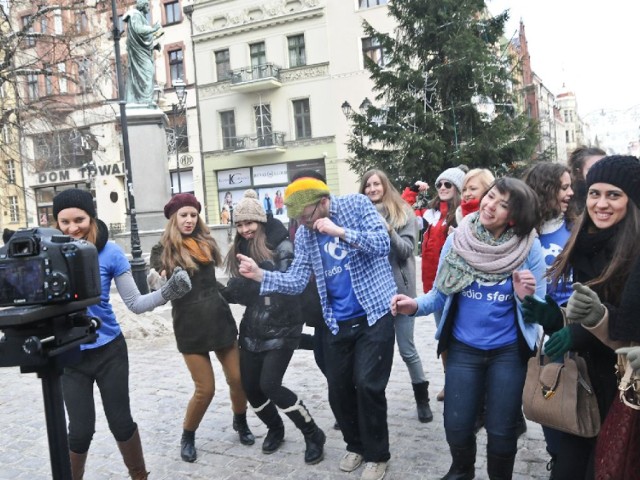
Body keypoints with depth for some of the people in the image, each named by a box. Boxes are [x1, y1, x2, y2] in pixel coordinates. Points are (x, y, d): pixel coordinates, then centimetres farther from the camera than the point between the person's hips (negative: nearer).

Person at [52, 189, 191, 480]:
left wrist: (167, 293, -25)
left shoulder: (109, 252, -11)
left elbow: (135, 303, -10)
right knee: (80, 430, 6)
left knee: (120, 421, 9)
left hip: (109, 351, -1)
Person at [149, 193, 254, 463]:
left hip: (219, 318, 4)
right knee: (205, 389, -2)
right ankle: (187, 436, 24)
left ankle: (240, 422, 33)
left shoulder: (206, 242, 9)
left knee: (238, 379, 5)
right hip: (189, 325, -4)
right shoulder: (163, 251, -2)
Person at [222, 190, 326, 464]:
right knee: (249, 386, 7)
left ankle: (313, 435, 6)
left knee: (269, 385, -13)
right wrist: (226, 292, -8)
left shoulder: (282, 247, -11)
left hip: (282, 328, -6)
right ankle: (275, 429, 35)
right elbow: (240, 290, 11)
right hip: (253, 328, 7)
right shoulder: (241, 250, 7)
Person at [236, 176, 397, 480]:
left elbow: (382, 243, -17)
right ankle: (355, 445, 33)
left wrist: (340, 231, -24)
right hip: (338, 322, 5)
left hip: (374, 313, -4)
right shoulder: (304, 235, 4)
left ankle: (376, 454, 15)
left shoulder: (357, 205, -7)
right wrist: (261, 275, -18)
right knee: (338, 389, 7)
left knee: (367, 385, -8)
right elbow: (296, 281, -2)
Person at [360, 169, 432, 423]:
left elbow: (407, 249, -9)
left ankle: (422, 398, 24)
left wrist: (390, 233, -25)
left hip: (399, 290, -2)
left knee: (407, 349, 5)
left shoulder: (403, 213, -1)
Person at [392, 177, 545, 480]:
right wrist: (415, 305, -20)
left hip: (509, 351, -1)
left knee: (501, 432, 9)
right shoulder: (457, 240, -7)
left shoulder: (529, 247, -11)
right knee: (456, 428, 9)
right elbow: (441, 295, -2)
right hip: (463, 349, 2)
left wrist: (526, 298, -28)